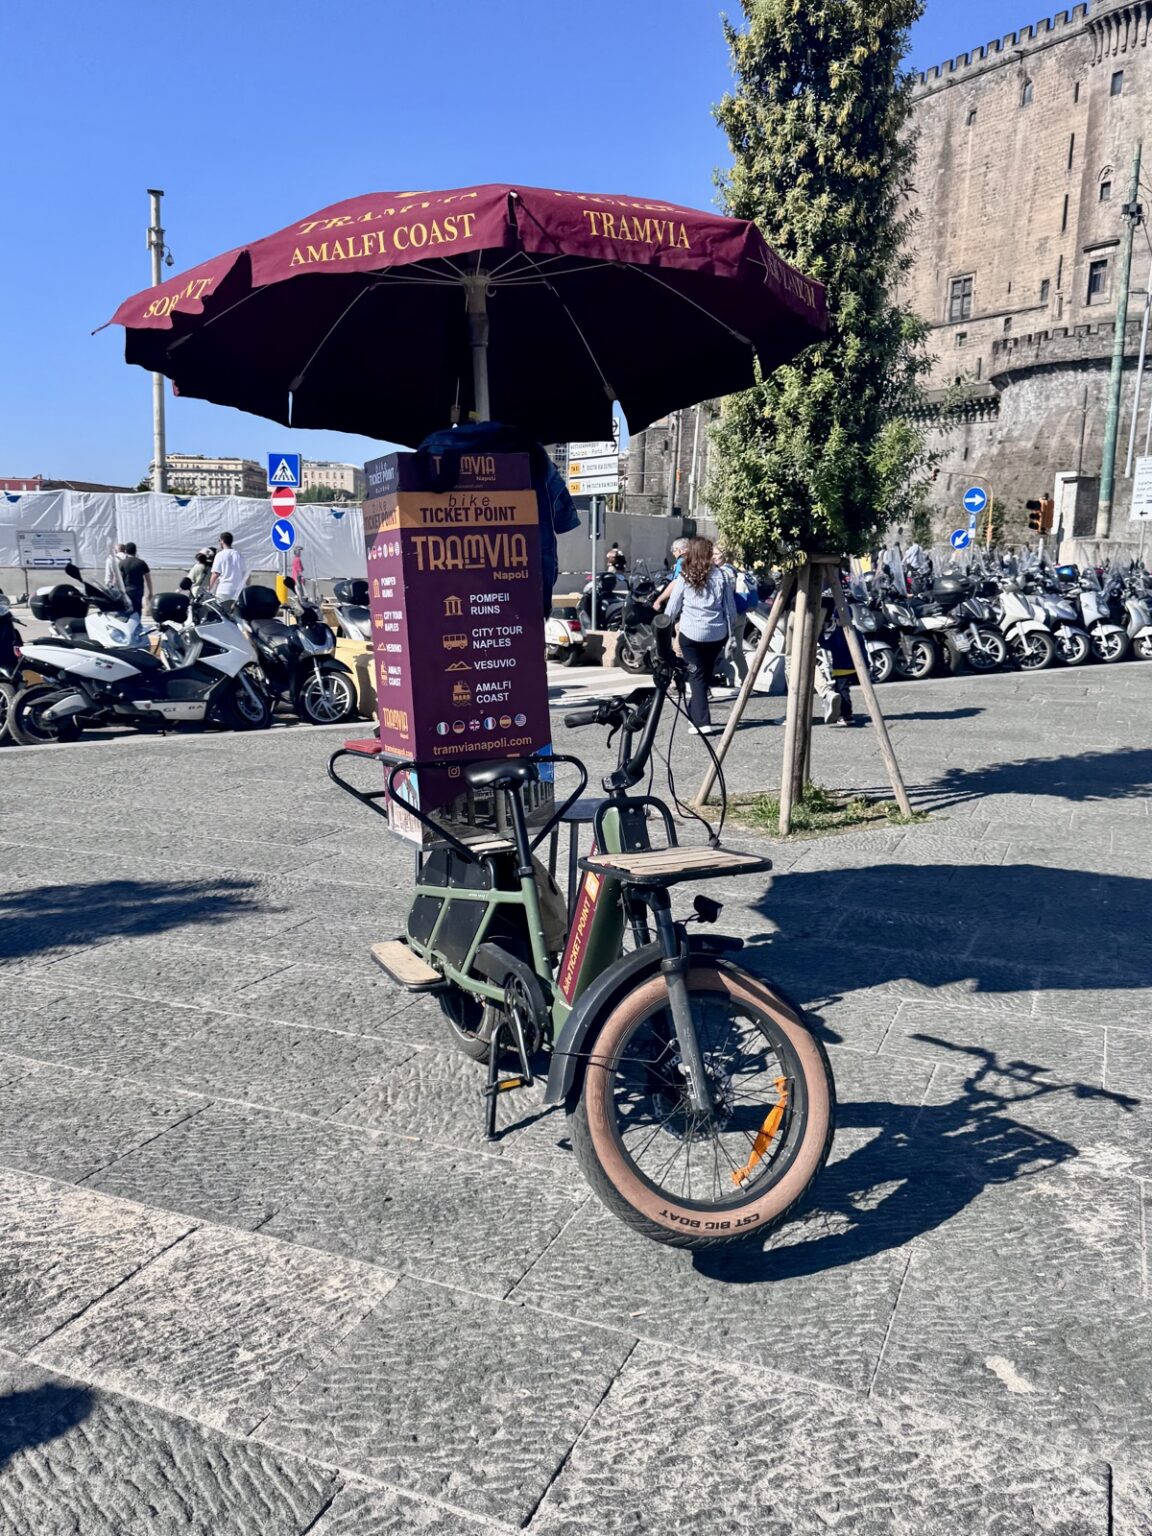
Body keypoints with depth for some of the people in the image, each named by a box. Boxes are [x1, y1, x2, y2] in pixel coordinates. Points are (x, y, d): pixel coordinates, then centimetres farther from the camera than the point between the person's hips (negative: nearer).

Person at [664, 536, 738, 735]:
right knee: (706, 674, 18)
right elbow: (730, 607, 4)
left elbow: (672, 608, 1)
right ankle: (694, 714, 30)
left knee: (697, 676, 1)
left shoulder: (684, 578, -5)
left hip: (691, 633, -3)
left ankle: (702, 722, -9)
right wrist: (730, 629, 16)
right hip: (717, 634, 3)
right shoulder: (720, 576, 1)